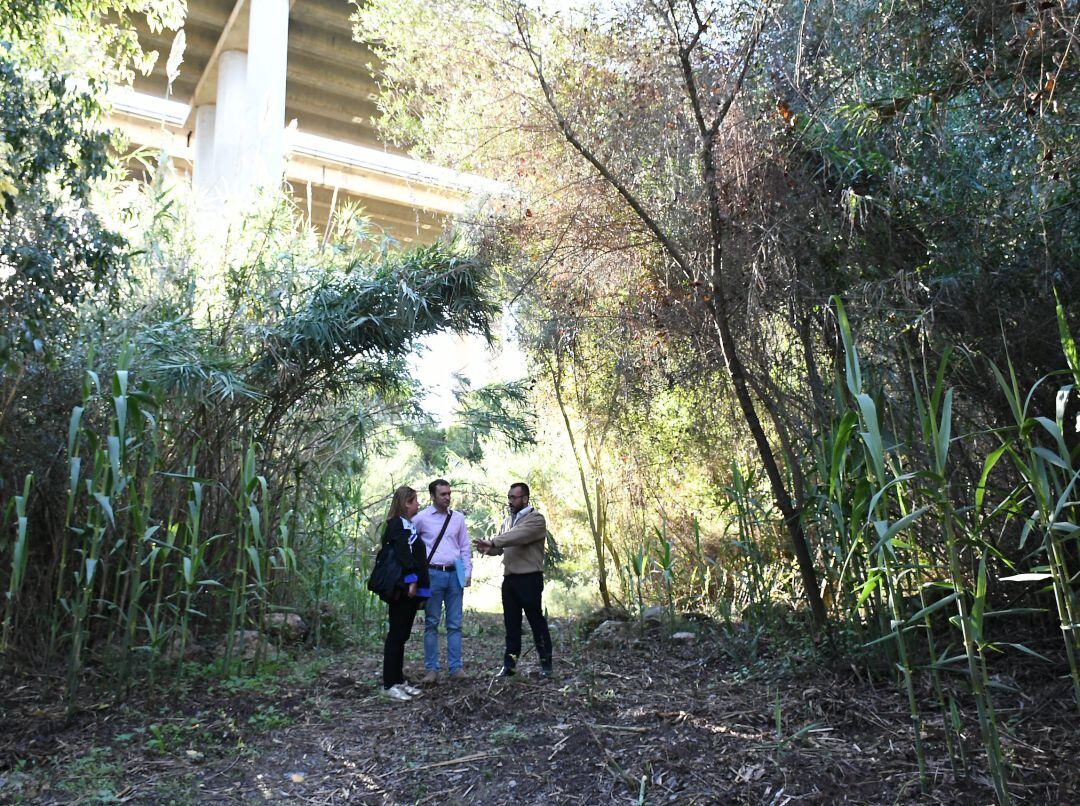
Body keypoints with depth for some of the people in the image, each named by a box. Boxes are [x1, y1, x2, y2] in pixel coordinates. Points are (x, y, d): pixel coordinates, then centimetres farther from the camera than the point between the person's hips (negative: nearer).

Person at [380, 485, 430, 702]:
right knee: (397, 633, -5)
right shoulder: (397, 524, -9)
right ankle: (389, 684, -1)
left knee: (402, 634, 12)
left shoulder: (408, 526, 20)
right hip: (403, 588, -9)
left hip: (412, 588, 9)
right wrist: (411, 581, -22)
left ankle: (398, 679, 18)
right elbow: (402, 554, -19)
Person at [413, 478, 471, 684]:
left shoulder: (458, 518, 8)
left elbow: (465, 548, 12)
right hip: (433, 574, -3)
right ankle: (431, 670, 8)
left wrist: (467, 572, 4)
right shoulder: (422, 518, -1)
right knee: (432, 623, 3)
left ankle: (455, 668, 10)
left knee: (454, 624, 5)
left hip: (455, 574, 3)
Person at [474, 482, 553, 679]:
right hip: (509, 578, 7)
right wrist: (488, 547, -11)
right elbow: (499, 546, 12)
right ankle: (510, 663, 15)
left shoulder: (535, 519, -6)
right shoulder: (507, 521, 18)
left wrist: (493, 541, -28)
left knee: (537, 621, 1)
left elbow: (519, 535, -24)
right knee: (511, 623, 10)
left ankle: (546, 663, 11)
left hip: (529, 578, -7)